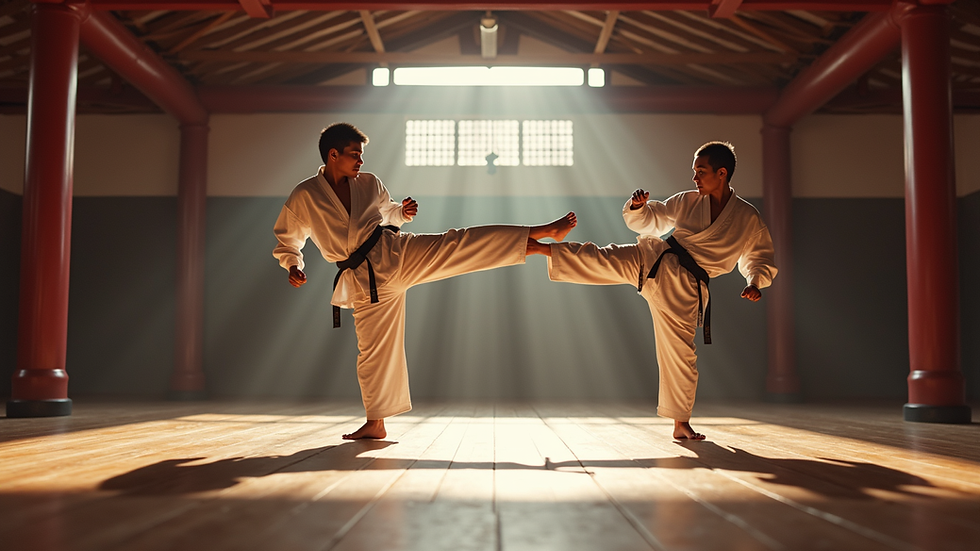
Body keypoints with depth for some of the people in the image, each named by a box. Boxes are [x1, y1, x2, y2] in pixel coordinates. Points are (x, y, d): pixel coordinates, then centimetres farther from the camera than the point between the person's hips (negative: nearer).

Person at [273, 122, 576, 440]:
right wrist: (293, 268, -11)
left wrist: (402, 212, -1)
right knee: (374, 351, 5)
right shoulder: (303, 197, -3)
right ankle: (375, 423, 22)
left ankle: (539, 235, -28)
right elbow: (286, 241, 8)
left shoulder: (368, 183, 4)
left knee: (455, 244, -21)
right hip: (365, 279, -1)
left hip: (393, 252, 1)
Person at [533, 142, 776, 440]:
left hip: (684, 287, -1)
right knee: (597, 260, -21)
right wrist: (638, 206, -9)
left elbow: (762, 260, 12)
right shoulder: (687, 201, 5)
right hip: (652, 259, 1)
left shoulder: (750, 220, 1)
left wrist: (754, 283, -9)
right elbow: (646, 221, 13)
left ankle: (681, 423, 17)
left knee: (680, 351, 3)